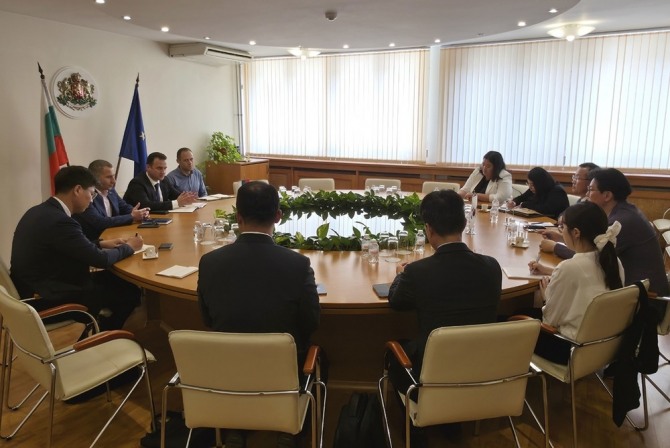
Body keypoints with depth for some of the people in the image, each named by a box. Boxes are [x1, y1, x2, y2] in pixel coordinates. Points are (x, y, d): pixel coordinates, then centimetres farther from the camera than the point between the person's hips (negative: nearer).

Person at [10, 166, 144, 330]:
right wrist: (129, 247, -5)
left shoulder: (40, 211, 3)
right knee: (130, 291, -1)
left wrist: (101, 243, 10)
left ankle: (103, 331, 27)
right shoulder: (59, 221, -27)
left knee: (113, 278, 14)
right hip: (50, 299, -10)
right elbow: (100, 259, -21)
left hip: (34, 290, 10)